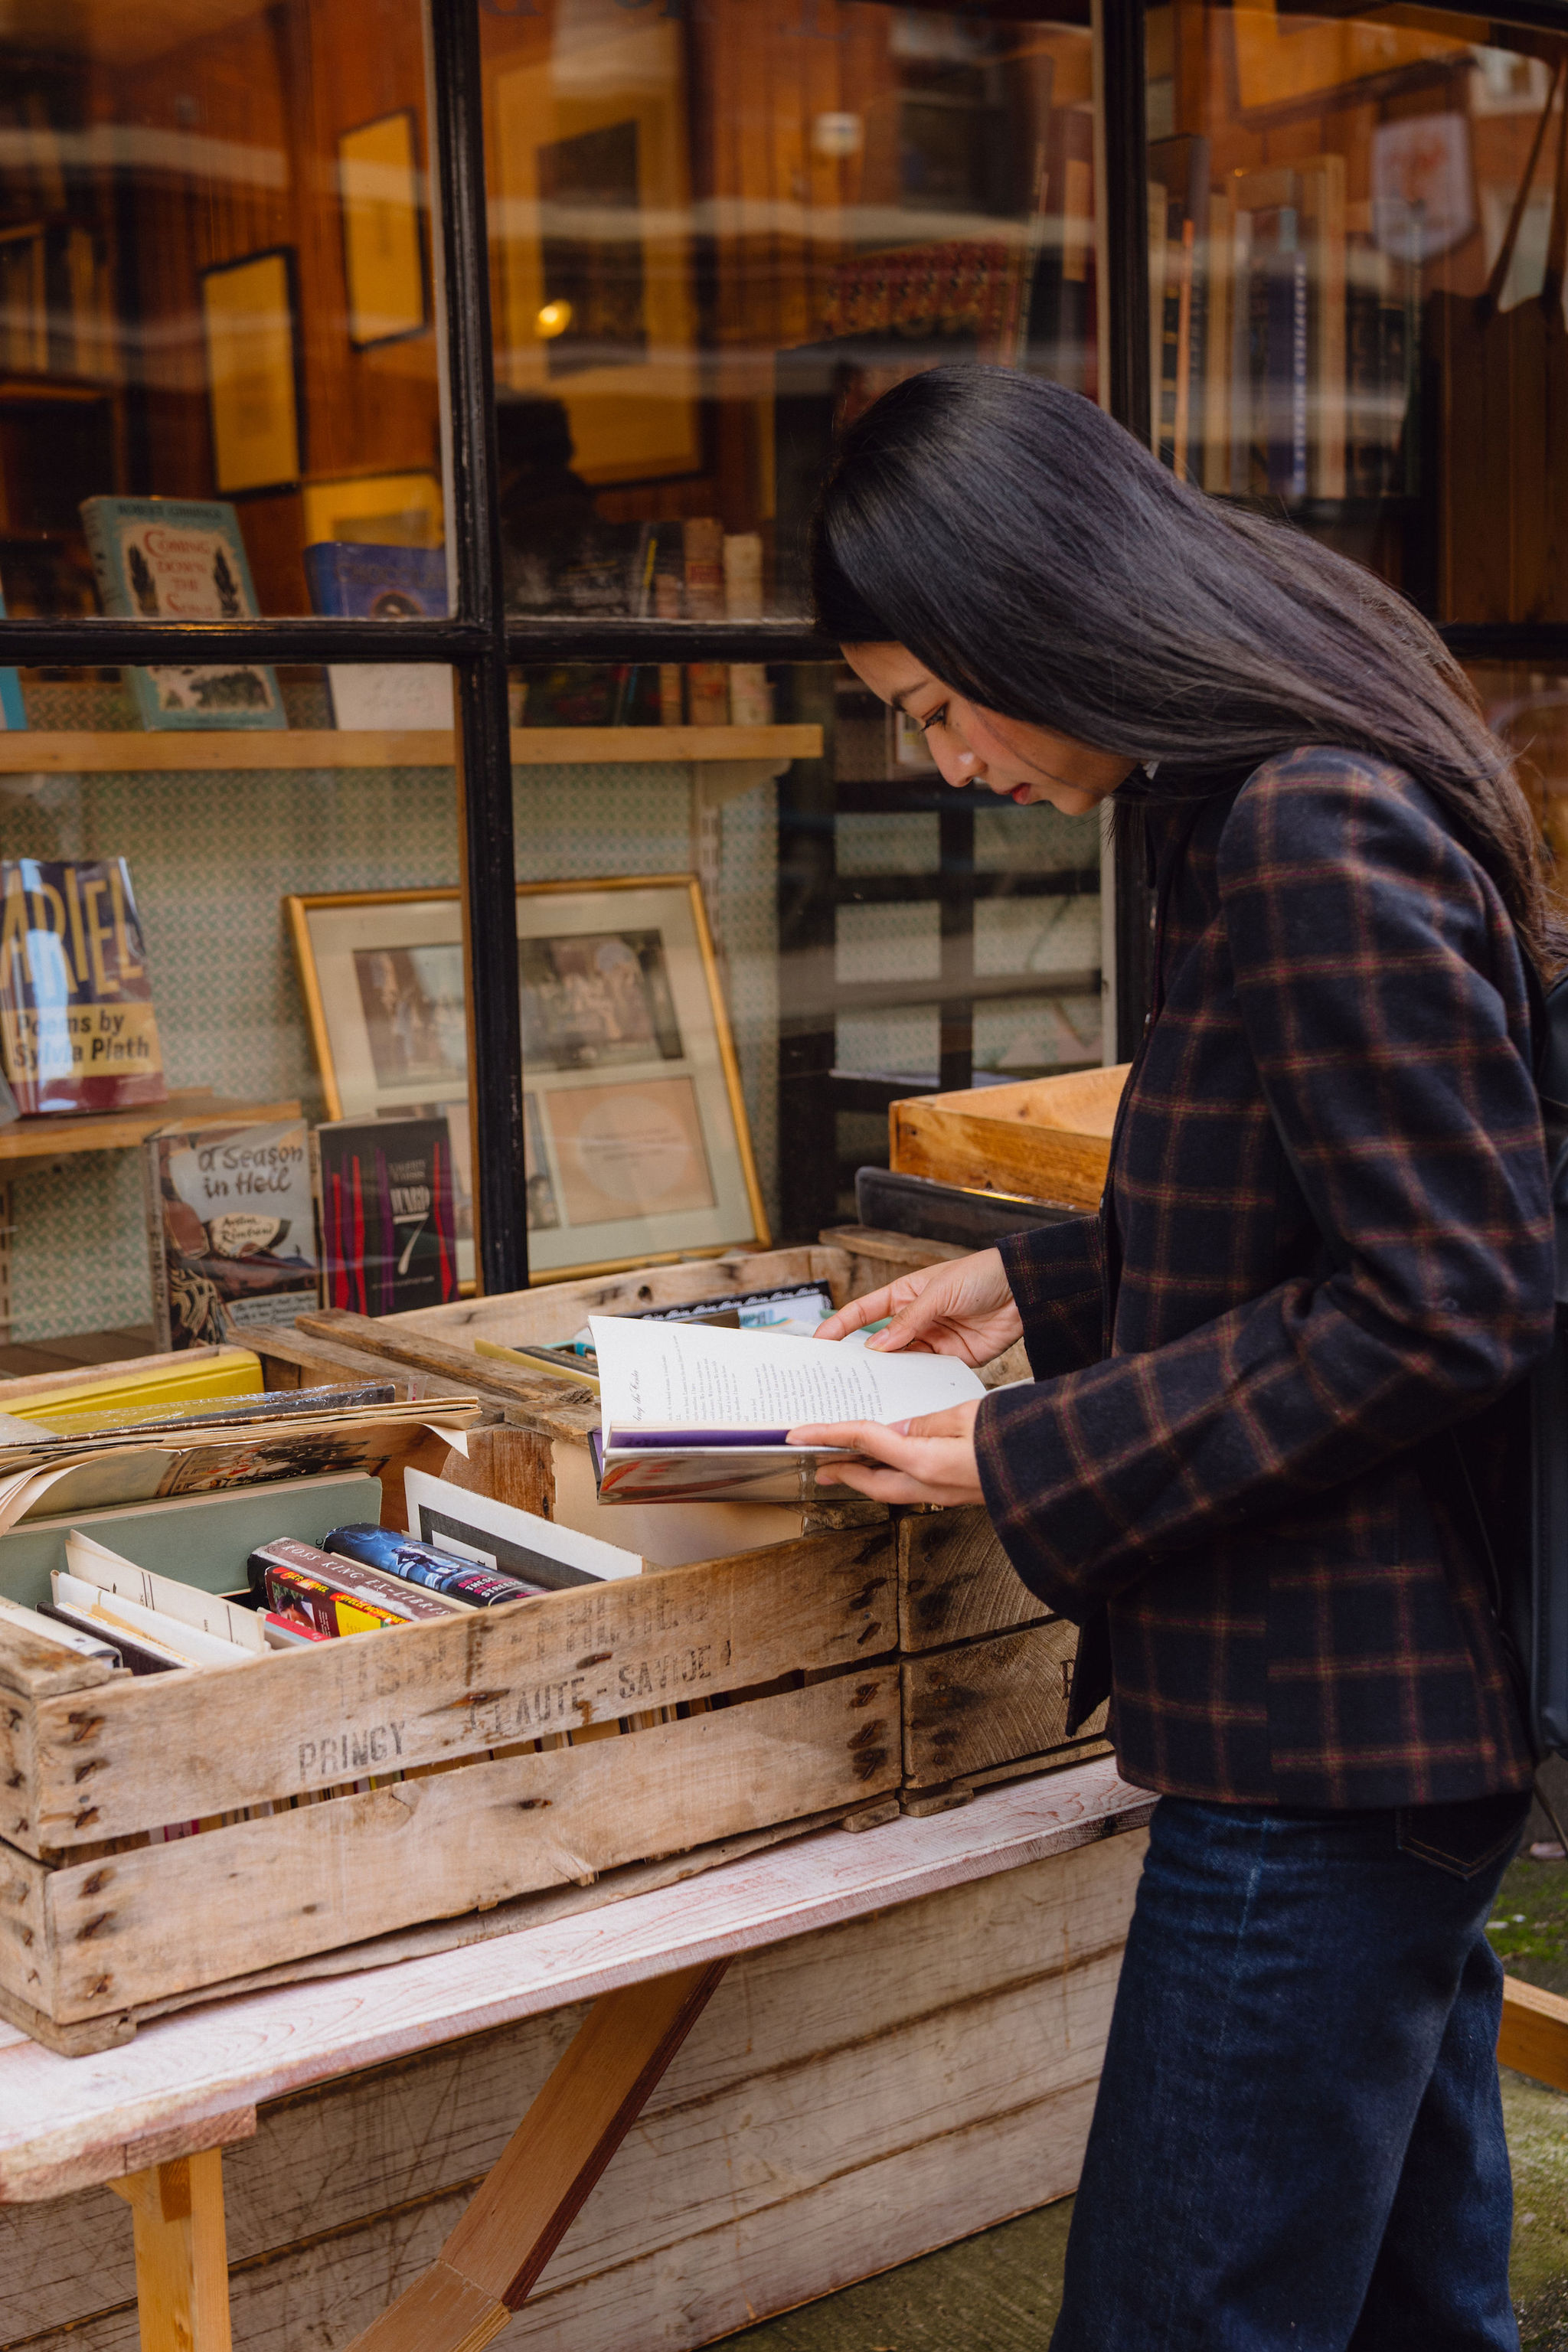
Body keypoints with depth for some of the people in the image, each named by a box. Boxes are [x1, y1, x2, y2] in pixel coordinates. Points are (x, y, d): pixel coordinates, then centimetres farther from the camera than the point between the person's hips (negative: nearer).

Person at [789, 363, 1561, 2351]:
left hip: (1329, 1741, -10)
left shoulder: (1317, 841, -21)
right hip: (1405, 1710, 10)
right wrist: (1036, 1287, 12)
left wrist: (1034, 1463, -18)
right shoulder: (1275, 806, 10)